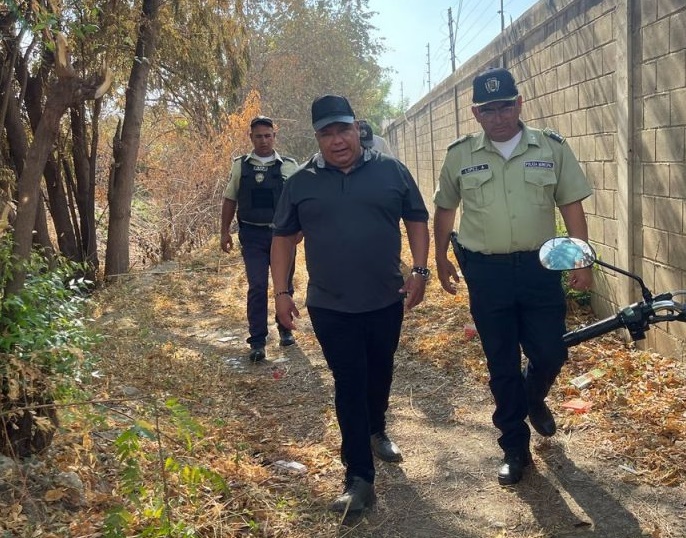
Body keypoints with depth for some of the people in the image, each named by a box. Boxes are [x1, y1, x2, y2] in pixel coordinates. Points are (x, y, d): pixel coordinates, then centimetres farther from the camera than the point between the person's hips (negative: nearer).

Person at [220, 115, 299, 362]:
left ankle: (285, 330, 30)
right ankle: (257, 341, 2)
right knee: (257, 287, -5)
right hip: (252, 235, 0)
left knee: (285, 285, 11)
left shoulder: (289, 166, 1)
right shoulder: (240, 165, 4)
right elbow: (229, 200, 9)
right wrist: (225, 232, 5)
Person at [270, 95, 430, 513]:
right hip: (330, 307, -1)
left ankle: (377, 432, 48)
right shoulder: (300, 183, 1)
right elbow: (283, 238, 6)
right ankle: (360, 479, 4)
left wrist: (419, 271, -6)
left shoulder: (391, 171, 0)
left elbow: (417, 220, 4)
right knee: (349, 386, -1)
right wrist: (281, 291, -1)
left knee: (380, 374, 20)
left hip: (386, 301, 1)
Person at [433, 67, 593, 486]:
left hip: (540, 266, 0)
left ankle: (534, 399, 40)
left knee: (550, 353, 4)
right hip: (486, 272, 0)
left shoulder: (552, 147, 0)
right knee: (502, 365, 7)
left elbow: (571, 205, 2)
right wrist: (441, 259, 13)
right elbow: (445, 209, 12)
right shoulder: (460, 155, 1)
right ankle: (515, 448, 22)